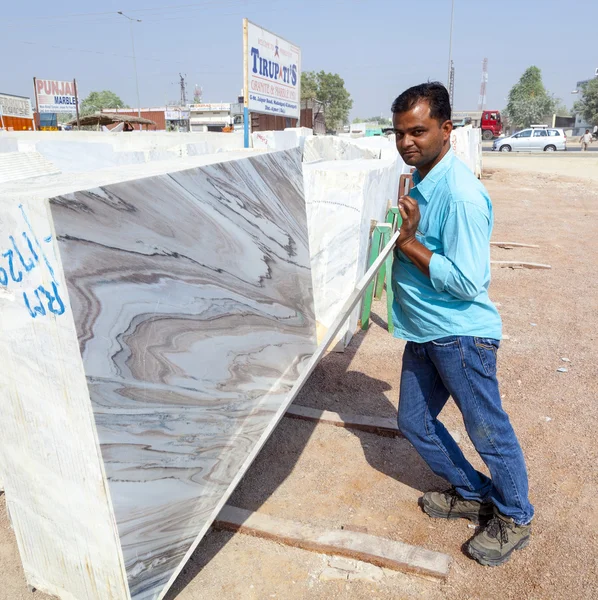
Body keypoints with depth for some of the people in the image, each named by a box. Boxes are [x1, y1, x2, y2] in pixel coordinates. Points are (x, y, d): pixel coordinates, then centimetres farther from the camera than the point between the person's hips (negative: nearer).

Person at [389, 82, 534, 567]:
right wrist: (403, 232, 1)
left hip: (460, 334, -9)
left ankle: (514, 519, 35)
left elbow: (467, 282, -25)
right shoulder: (421, 181, 8)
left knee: (488, 431, 9)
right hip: (423, 332, 9)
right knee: (415, 422, 17)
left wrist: (408, 241, -20)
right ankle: (472, 495, 39)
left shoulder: (460, 194, -22)